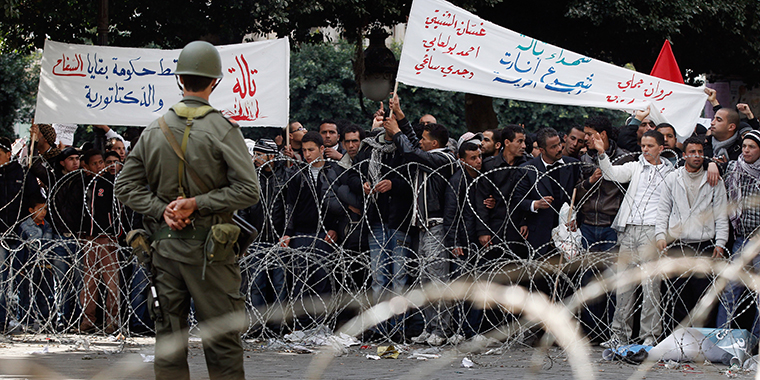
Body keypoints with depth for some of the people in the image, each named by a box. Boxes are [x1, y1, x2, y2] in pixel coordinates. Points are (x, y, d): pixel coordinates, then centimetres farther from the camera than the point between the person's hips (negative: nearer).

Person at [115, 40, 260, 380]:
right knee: (221, 337, 0)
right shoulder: (222, 129, -8)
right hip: (207, 248, -4)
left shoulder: (154, 130, 5)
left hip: (165, 244, 4)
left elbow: (126, 186, 7)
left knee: (169, 338, 9)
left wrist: (161, 209, -2)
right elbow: (248, 189, -13)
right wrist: (198, 204, -10)